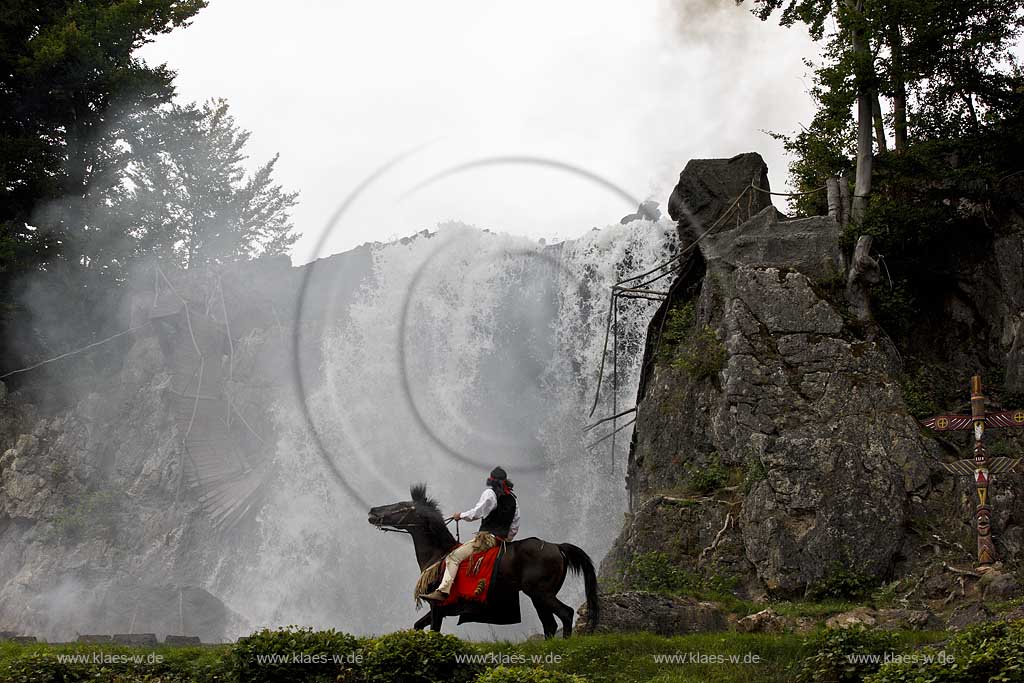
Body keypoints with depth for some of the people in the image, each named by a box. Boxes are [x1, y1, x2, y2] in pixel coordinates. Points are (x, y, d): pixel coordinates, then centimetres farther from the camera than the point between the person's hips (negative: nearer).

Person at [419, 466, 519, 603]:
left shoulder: (490, 493, -2)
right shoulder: (513, 499, 19)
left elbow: (477, 512, -14)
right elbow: (515, 527, 20)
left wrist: (461, 515, 0)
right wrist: (506, 539, 30)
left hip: (486, 537, -8)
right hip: (503, 539, 9)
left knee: (453, 558, -15)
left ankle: (442, 591, -31)